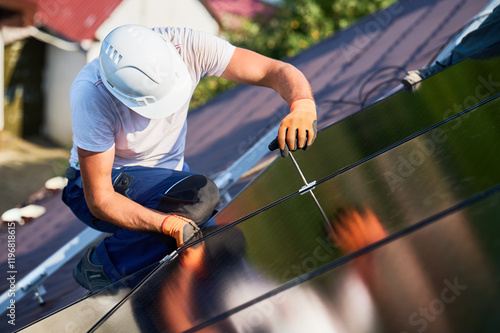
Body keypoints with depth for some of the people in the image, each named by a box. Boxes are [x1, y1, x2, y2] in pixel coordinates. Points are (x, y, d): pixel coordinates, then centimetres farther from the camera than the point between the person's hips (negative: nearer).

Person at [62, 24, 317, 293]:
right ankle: (100, 266, -13)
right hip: (112, 187, -5)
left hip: (168, 175, 5)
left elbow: (278, 71, -23)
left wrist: (303, 106, -46)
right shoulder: (91, 96, -34)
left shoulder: (183, 46, -26)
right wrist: (170, 224, -44)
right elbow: (99, 200, -30)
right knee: (199, 195, -32)